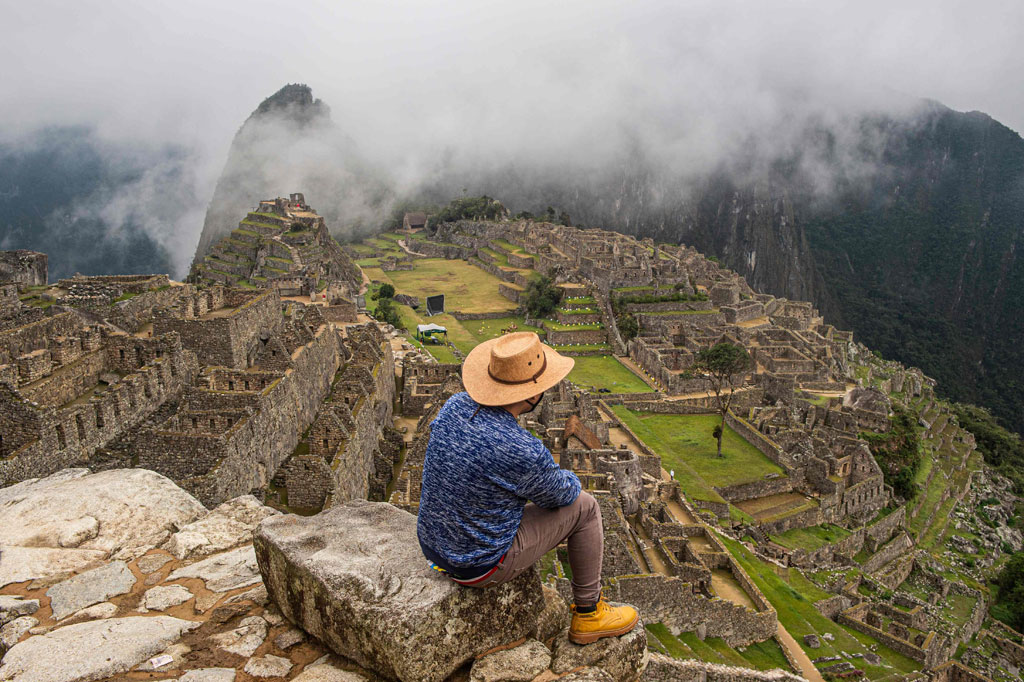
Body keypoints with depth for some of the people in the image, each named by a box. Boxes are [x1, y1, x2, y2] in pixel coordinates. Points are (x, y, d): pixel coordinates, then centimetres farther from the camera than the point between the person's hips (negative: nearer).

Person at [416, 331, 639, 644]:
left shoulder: (454, 406, -10)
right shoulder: (525, 454, -30)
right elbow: (561, 494, -9)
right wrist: (569, 479, 15)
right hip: (481, 566, -7)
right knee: (584, 506, 5)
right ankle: (588, 614, 20)